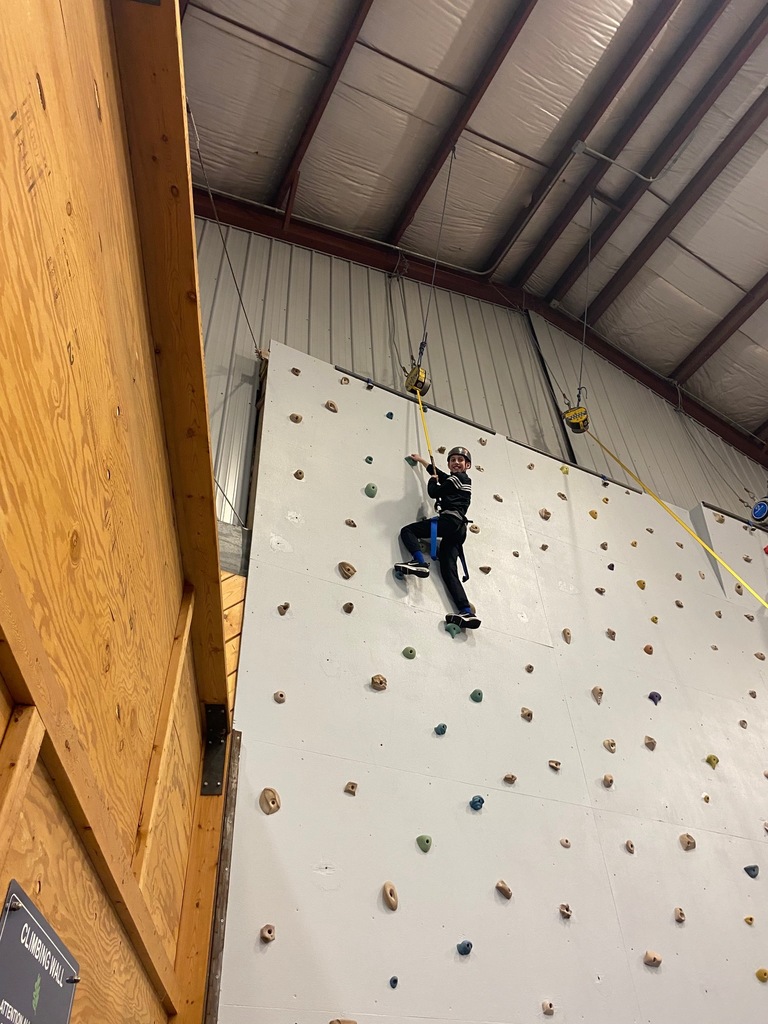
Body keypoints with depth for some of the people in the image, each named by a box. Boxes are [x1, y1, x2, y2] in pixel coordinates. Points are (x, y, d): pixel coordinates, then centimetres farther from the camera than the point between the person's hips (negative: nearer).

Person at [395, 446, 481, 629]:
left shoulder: (458, 478, 3)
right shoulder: (462, 480, 30)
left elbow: (434, 492, 1)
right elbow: (438, 473, 45)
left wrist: (433, 481, 23)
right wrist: (421, 460, 55)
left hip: (450, 520, -9)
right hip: (459, 528, 9)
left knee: (407, 530, -4)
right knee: (448, 571, -4)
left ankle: (420, 562, -30)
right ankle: (467, 613, -18)